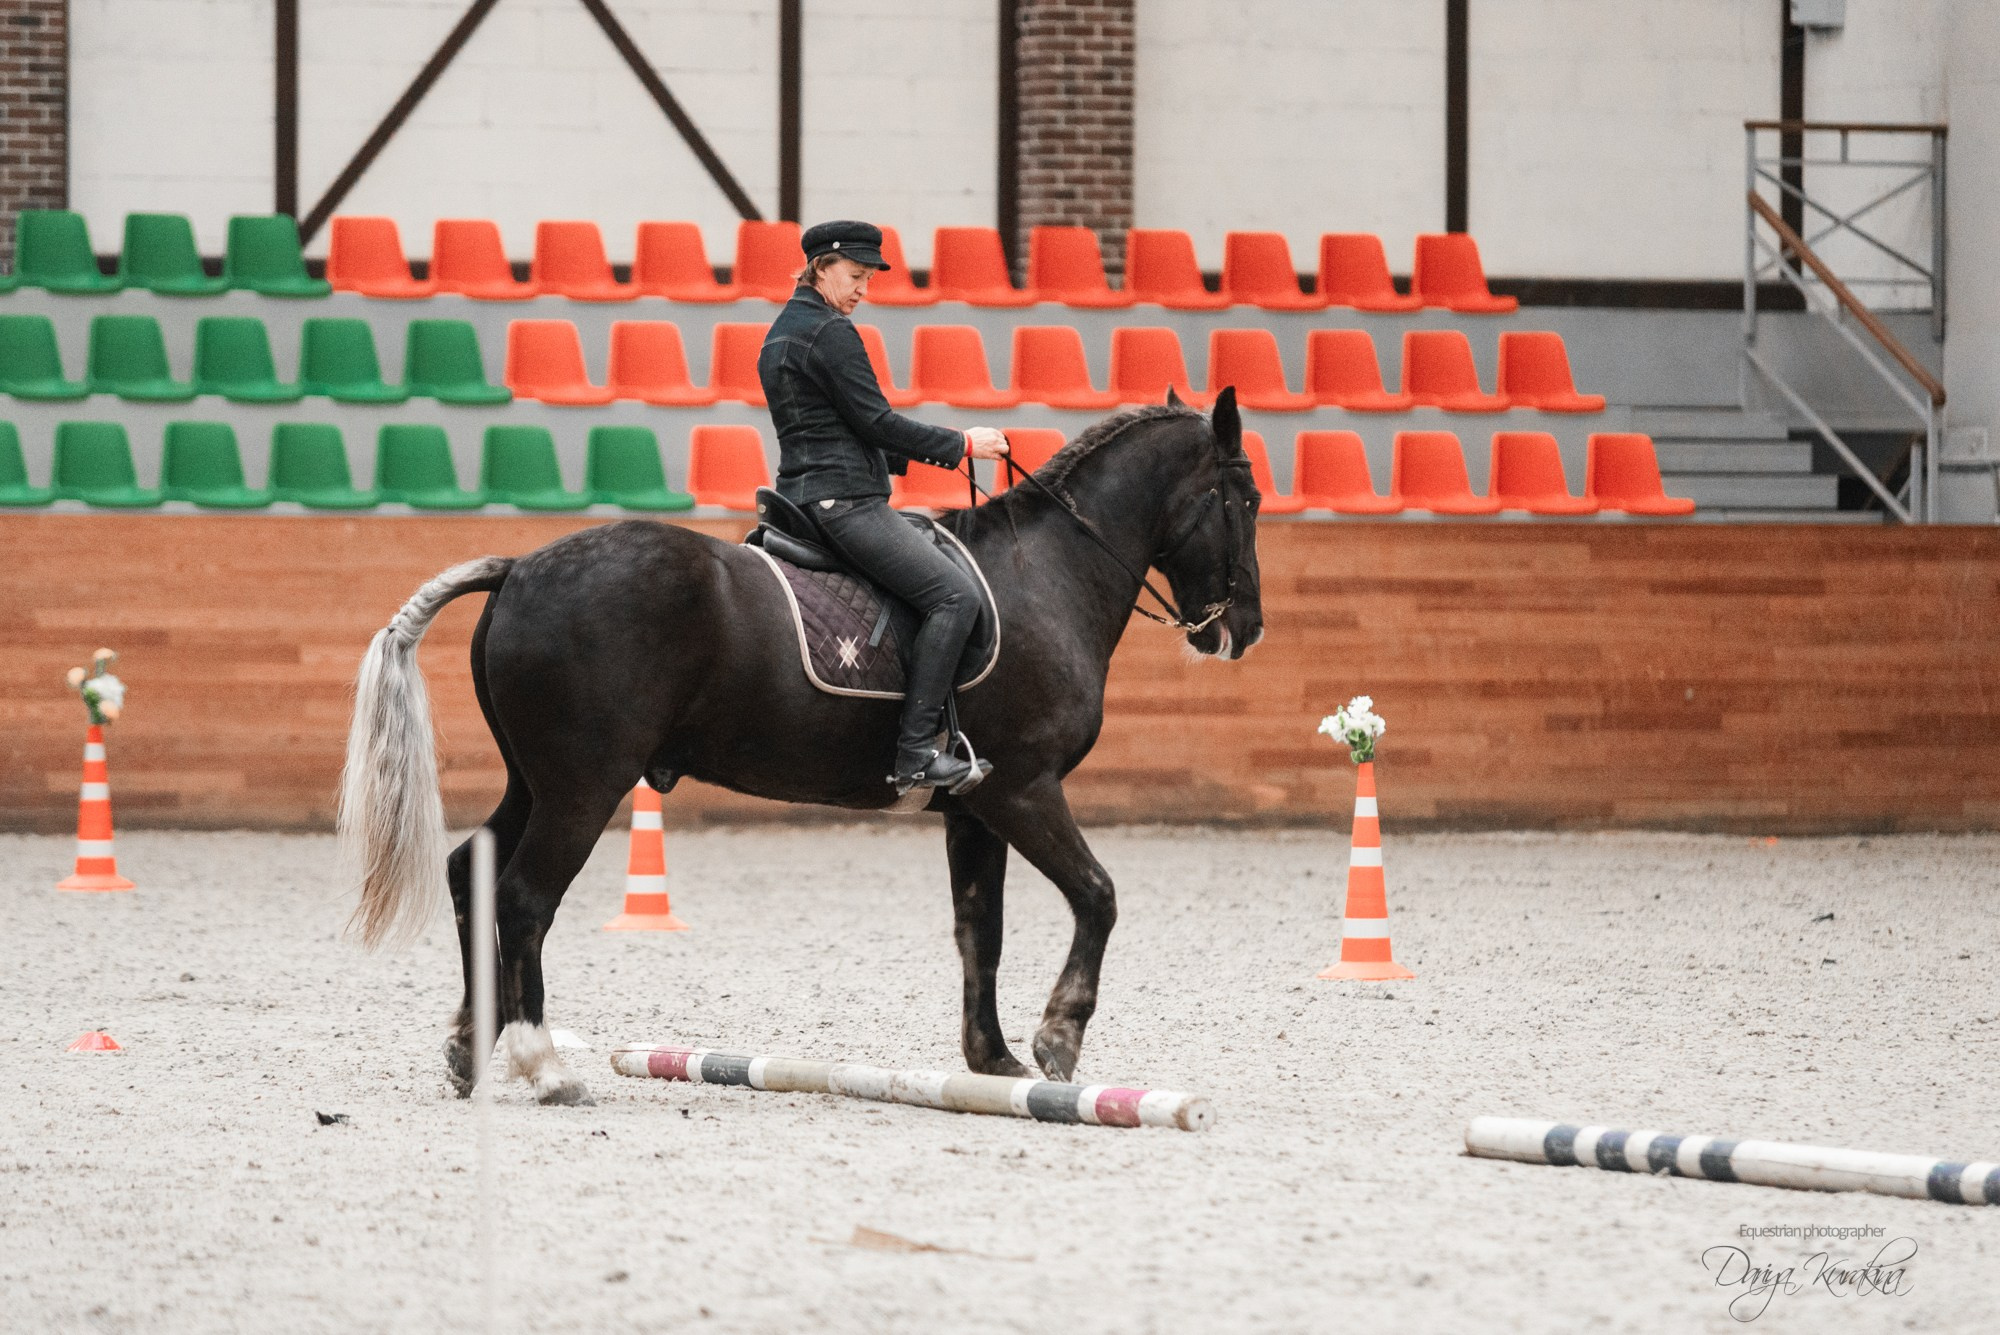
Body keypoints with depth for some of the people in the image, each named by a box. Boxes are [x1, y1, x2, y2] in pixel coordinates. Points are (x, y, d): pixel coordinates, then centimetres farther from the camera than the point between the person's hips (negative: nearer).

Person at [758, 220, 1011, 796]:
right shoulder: (831, 333, -12)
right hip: (844, 500, -11)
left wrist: (925, 454, 21)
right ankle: (915, 753, -23)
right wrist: (960, 445, -6)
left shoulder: (780, 334, 19)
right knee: (955, 593, -15)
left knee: (936, 560, 26)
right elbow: (876, 421, -15)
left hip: (802, 491, 11)